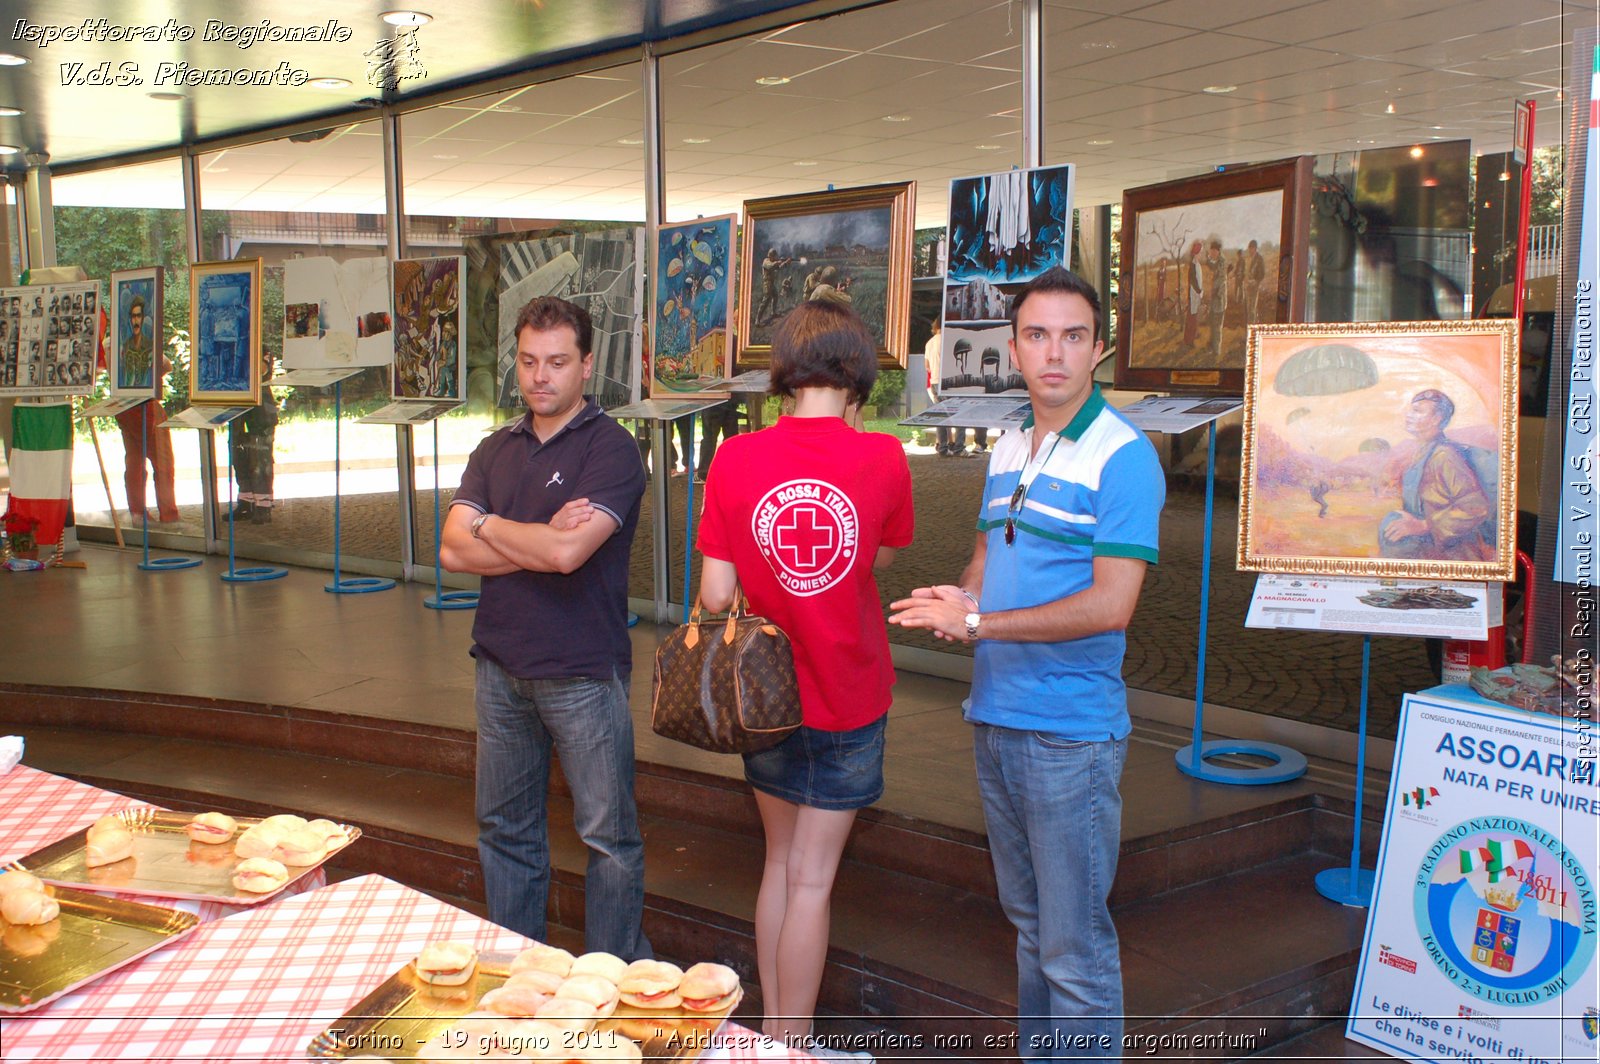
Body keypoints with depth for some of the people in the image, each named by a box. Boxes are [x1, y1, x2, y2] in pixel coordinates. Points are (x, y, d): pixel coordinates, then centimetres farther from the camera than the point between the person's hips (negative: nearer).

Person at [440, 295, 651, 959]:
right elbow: (453, 552, -2)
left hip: (584, 673, -6)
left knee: (609, 836, 4)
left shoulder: (610, 448, -9)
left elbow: (567, 552, -23)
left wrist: (488, 525, -6)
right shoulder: (496, 450, 10)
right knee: (505, 831, 16)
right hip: (501, 666, 6)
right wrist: (542, 542, -16)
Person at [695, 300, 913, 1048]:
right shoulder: (883, 458, -13)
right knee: (810, 879, 8)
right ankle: (793, 1046, 17)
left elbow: (715, 595, -10)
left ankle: (773, 1033, 29)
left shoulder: (735, 459, -11)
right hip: (849, 697, -2)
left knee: (780, 862, 19)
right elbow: (880, 559, 4)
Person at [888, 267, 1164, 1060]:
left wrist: (980, 622, -17)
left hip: (1071, 732, -7)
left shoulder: (1123, 456, -12)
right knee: (1029, 923, 19)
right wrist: (960, 602, -4)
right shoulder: (1006, 451, 11)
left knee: (1075, 946, 0)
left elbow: (1110, 606, -19)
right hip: (994, 718, 7)